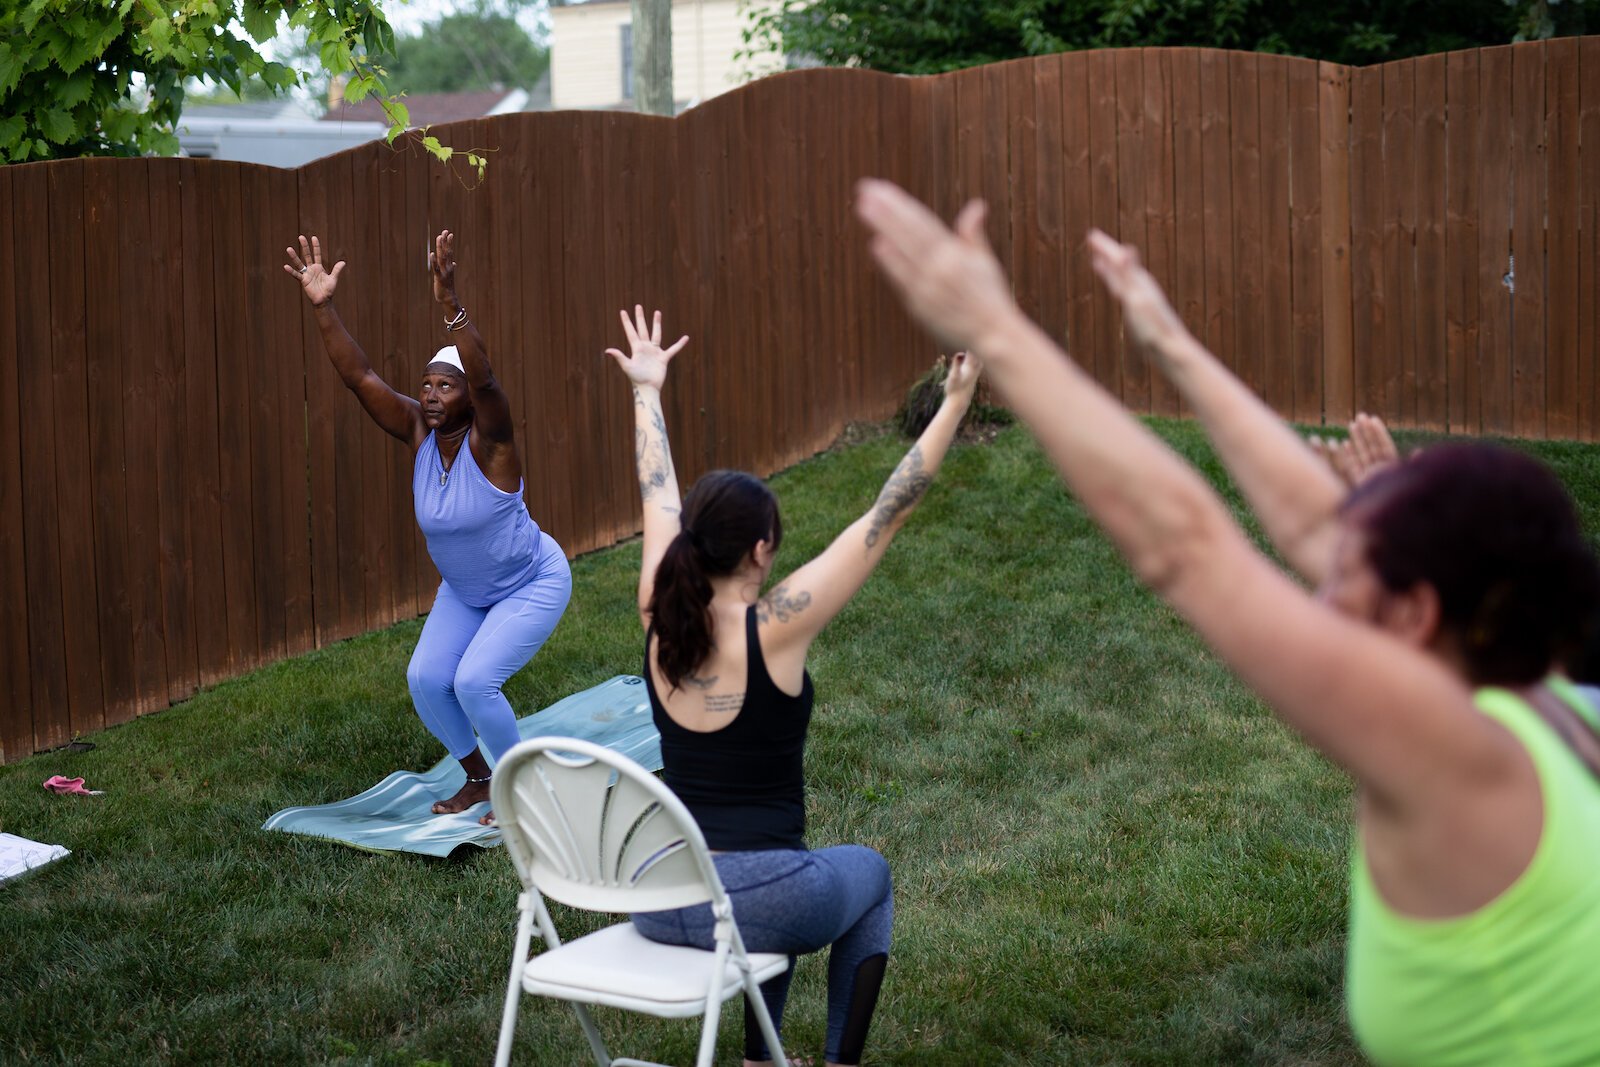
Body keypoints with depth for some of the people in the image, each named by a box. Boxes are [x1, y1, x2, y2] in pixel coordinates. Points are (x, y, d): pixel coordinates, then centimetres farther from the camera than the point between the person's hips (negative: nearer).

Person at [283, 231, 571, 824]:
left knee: (474, 680, -19)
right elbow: (359, 376, -19)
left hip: (533, 584, -7)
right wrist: (322, 308, -31)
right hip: (466, 591, 7)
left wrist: (449, 305, -58)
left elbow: (483, 377, -46)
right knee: (425, 679, -5)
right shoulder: (418, 433, -11)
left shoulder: (488, 441, -26)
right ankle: (478, 781, 18)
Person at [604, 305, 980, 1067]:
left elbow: (658, 496, 13)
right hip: (755, 902, -5)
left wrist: (647, 390, 27)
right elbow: (886, 516, -14)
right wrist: (955, 404, -10)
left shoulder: (660, 619, -3)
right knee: (868, 872, 30)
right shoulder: (774, 629, -16)